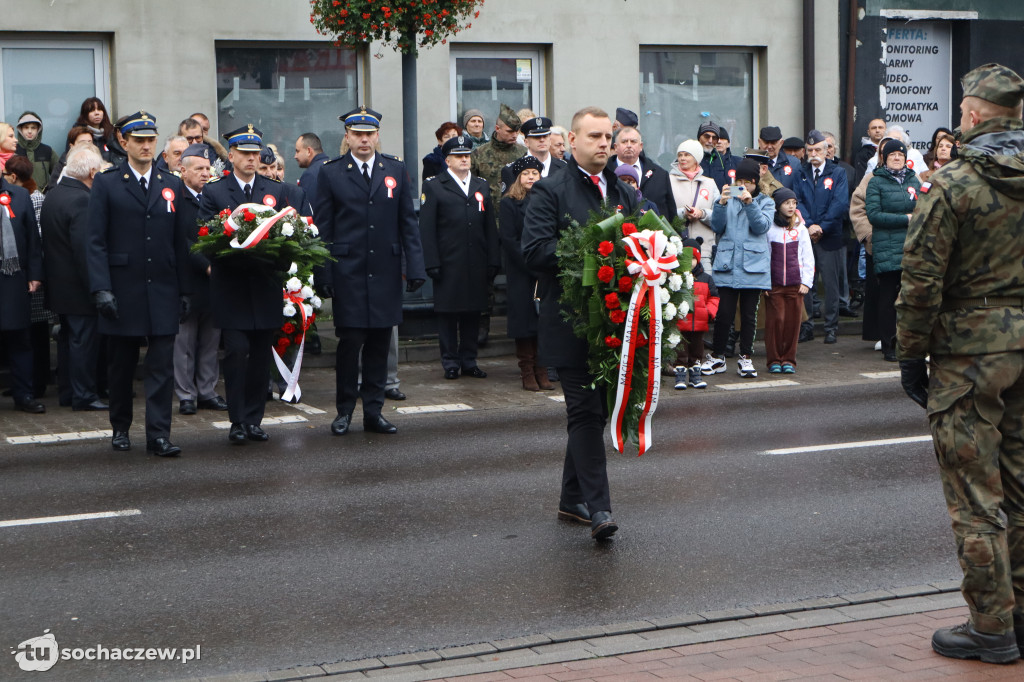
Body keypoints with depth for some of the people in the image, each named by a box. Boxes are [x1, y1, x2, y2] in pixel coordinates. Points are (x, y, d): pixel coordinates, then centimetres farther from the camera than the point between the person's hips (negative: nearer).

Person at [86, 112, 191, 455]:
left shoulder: (172, 185, 11)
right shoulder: (106, 184, 1)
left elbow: (180, 243, 11)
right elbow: (96, 242, -4)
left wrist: (184, 290, 6)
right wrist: (101, 289, -13)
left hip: (162, 291, 2)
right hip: (123, 291, -2)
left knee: (162, 366, -3)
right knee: (121, 365, 9)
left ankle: (159, 434, -2)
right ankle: (120, 428, 23)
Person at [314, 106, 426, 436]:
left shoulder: (396, 170, 9)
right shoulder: (331, 173, 3)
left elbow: (408, 222, 9)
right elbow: (323, 228, 2)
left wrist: (415, 267, 2)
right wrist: (324, 274, -5)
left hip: (385, 271, 2)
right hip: (348, 270, -2)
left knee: (380, 341, 6)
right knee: (350, 341, -4)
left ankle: (373, 410, 14)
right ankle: (344, 411, 9)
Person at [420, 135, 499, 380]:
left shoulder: (481, 186, 16)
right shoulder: (434, 187, 2)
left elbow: (490, 227, 14)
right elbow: (427, 229, -3)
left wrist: (493, 261, 6)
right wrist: (432, 263, -11)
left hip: (476, 265, 4)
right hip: (448, 264, -4)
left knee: (473, 313, 7)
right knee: (447, 313, 1)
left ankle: (469, 361, 15)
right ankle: (450, 362, 9)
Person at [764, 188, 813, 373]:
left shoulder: (800, 228, 8)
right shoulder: (768, 228, 2)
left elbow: (808, 257, 10)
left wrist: (806, 281, 2)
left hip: (796, 283, 2)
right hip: (773, 284, -2)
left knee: (793, 321, 1)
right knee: (775, 320, -4)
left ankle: (788, 360, 11)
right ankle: (774, 360, 6)